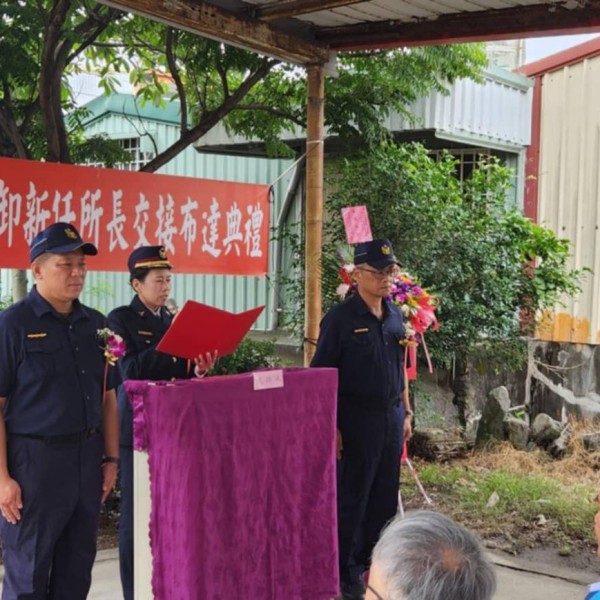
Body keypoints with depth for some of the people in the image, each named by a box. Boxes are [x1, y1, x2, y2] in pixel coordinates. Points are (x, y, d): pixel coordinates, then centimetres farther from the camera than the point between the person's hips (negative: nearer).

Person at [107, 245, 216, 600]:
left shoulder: (173, 320, 13)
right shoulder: (120, 319, -4)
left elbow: (180, 373, 14)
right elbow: (130, 371, -16)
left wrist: (199, 369, -8)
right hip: (139, 428, -5)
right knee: (137, 514, 1)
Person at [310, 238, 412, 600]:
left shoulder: (396, 316, 7)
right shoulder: (341, 318, -12)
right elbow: (322, 376, -12)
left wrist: (406, 413, 15)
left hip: (391, 417, 6)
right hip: (356, 418, -6)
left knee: (385, 497, 14)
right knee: (352, 497, 5)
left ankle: (375, 563, 30)